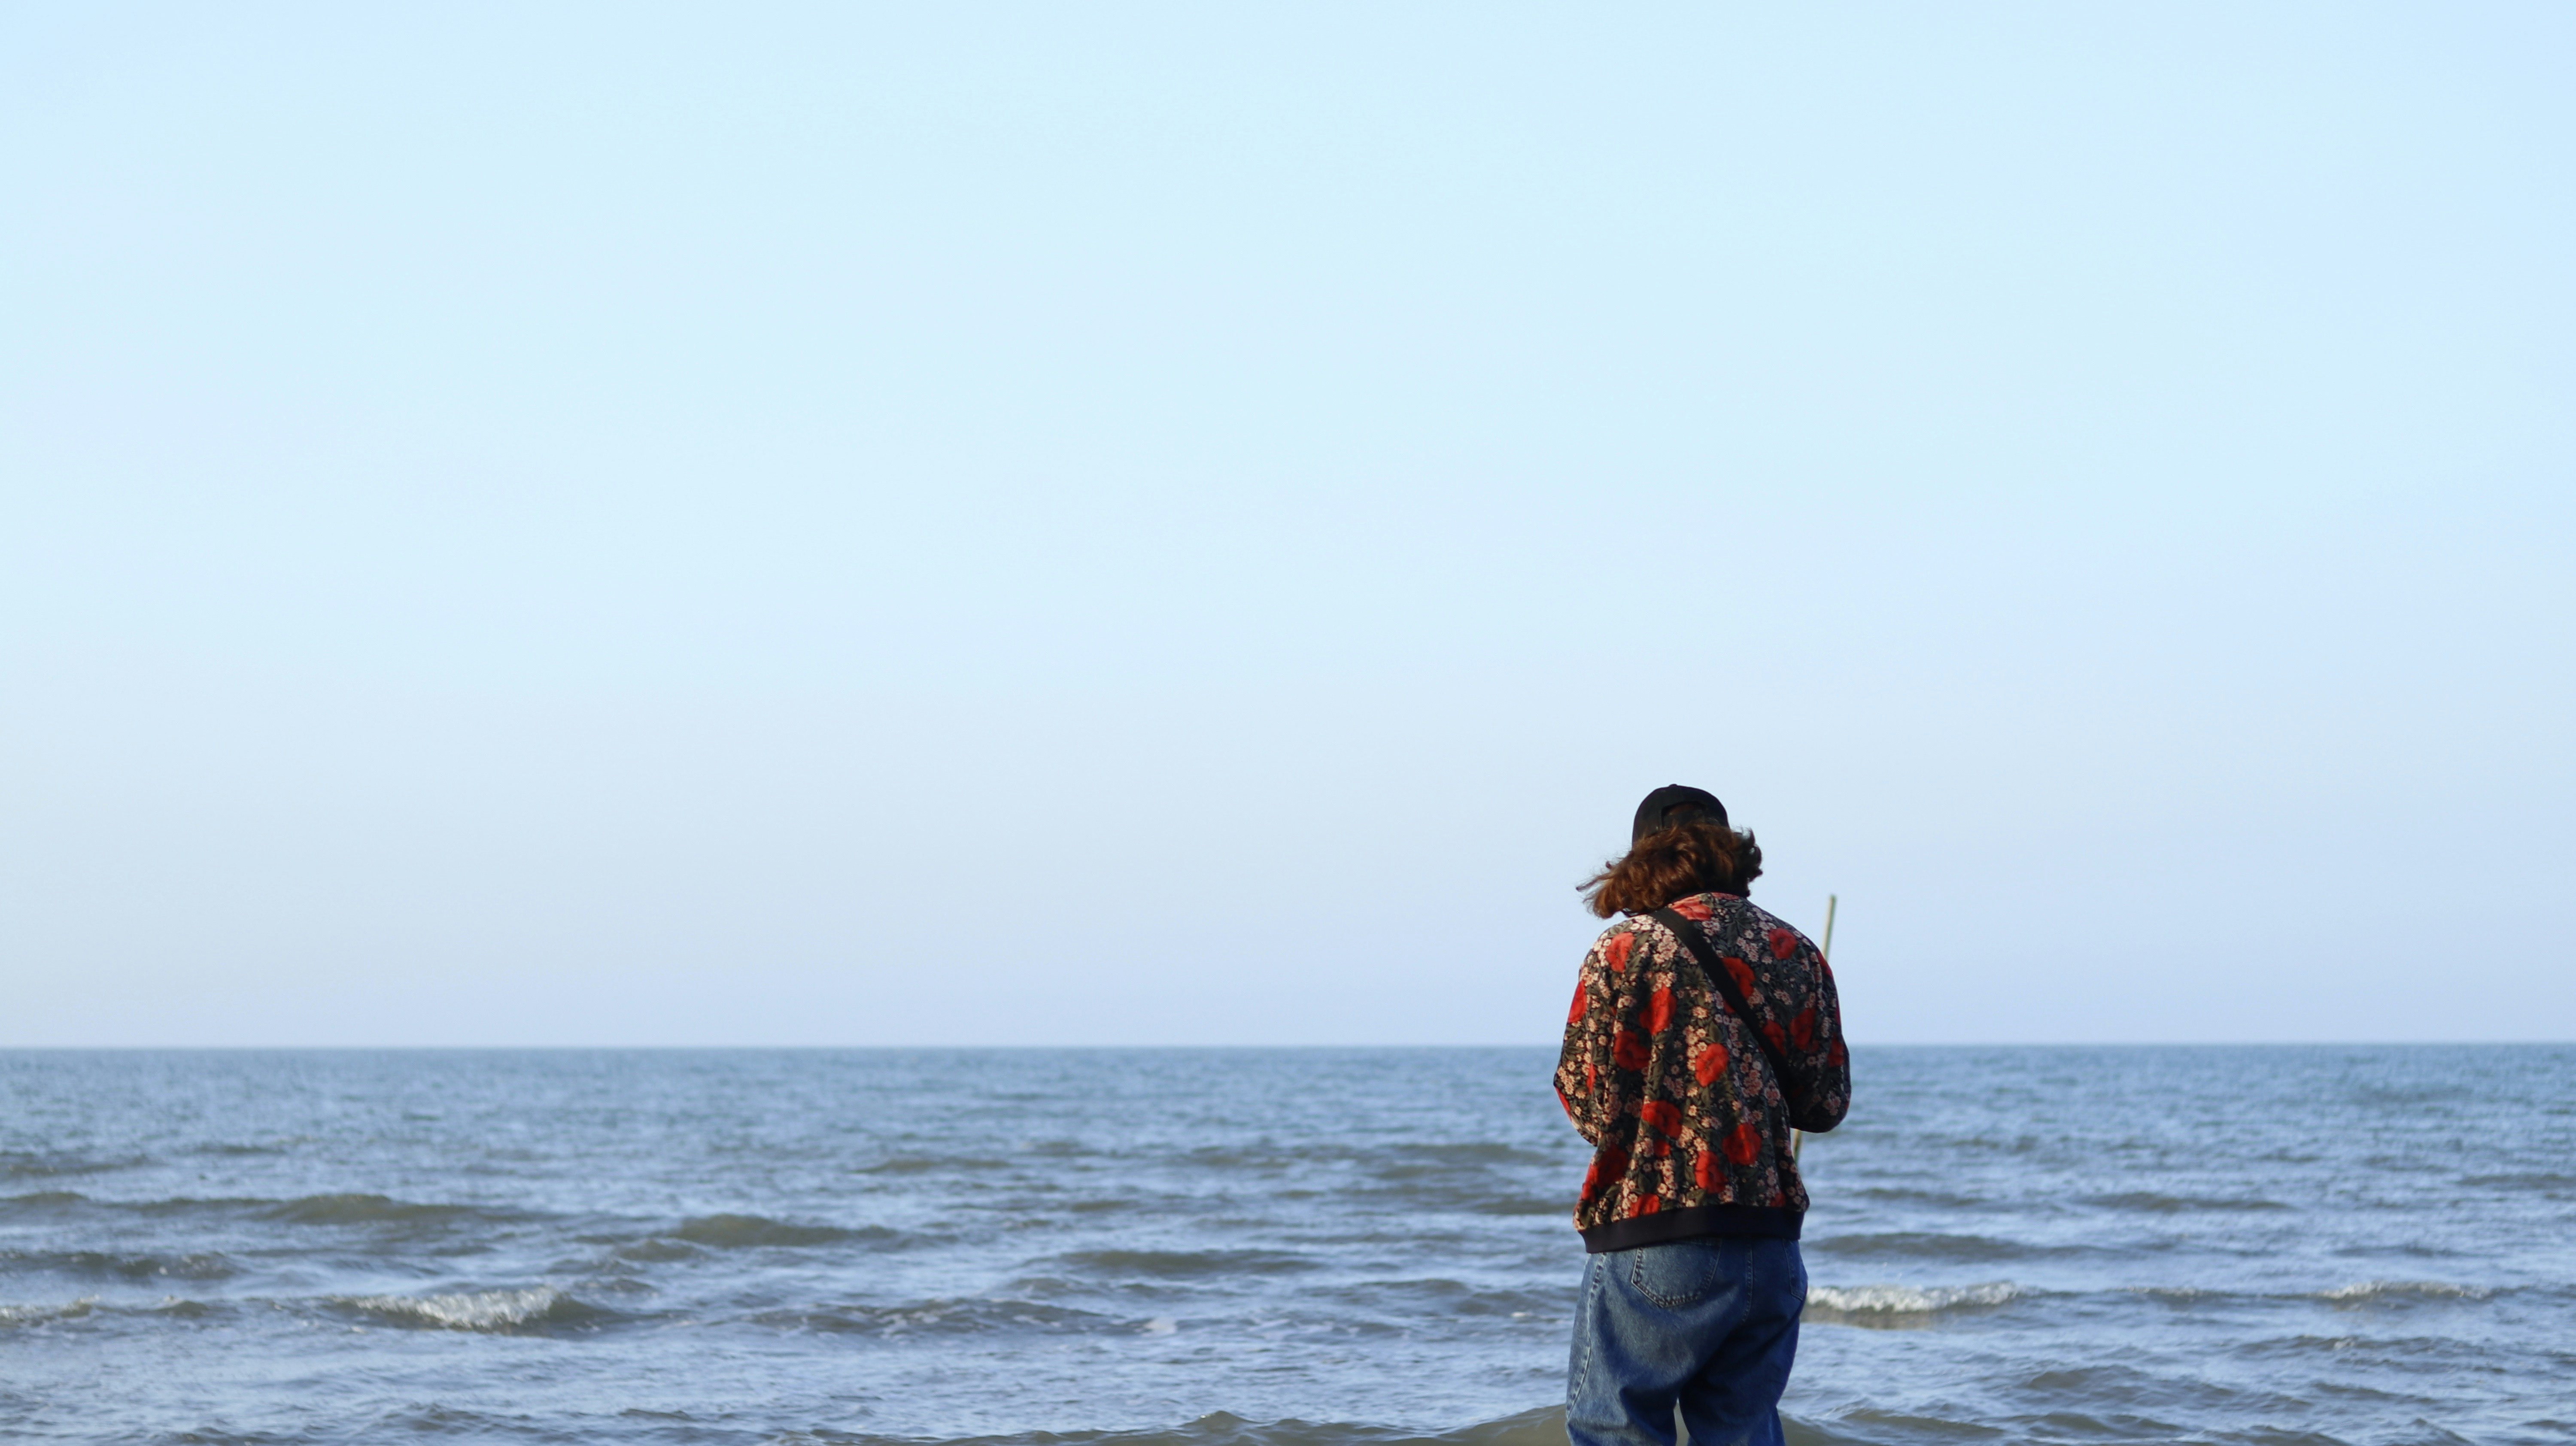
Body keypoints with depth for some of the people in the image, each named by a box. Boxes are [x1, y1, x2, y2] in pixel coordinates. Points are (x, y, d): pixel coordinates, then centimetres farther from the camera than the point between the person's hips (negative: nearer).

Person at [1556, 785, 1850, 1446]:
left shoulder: (1625, 949, -6)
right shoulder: (1796, 953, 7)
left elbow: (1595, 1110, -9)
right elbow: (1827, 1103, 9)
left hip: (1653, 1240, -5)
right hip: (1771, 1243, 5)